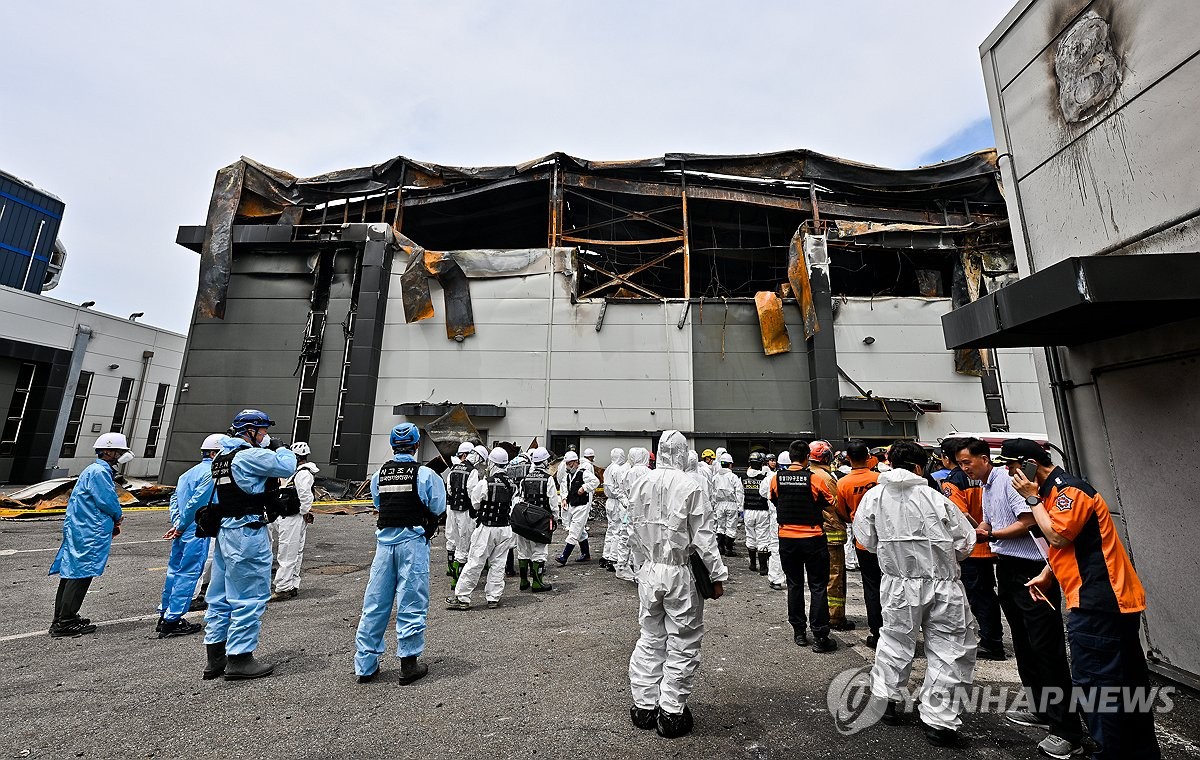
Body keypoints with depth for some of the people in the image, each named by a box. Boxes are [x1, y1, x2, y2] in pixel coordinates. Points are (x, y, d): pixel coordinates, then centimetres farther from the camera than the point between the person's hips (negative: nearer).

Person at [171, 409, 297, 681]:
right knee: (249, 596, 0)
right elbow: (288, 466, -15)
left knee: (221, 596, 17)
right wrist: (279, 447, 2)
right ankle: (239, 658, 7)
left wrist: (181, 524, 33)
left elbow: (199, 495, 23)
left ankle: (215, 657, 27)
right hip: (247, 531, -10)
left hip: (224, 531, 10)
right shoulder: (251, 455, -14)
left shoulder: (221, 458, 16)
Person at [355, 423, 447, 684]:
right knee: (411, 602, 7)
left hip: (385, 538, 4)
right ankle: (409, 663, 18)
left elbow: (378, 503, 13)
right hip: (413, 540, -4)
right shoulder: (425, 474, -11)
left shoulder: (379, 474, 2)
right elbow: (438, 508, -4)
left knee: (375, 602, 14)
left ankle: (365, 665, 25)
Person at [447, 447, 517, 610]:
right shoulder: (513, 485, -1)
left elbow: (475, 504, -1)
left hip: (487, 528, -4)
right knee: (498, 563, 13)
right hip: (505, 529, 5)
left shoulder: (485, 483, -16)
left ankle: (462, 598, 14)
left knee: (474, 563, 5)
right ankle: (493, 598, 19)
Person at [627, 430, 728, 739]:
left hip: (648, 572, 5)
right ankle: (672, 712, 21)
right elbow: (703, 537, -13)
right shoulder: (688, 487, -15)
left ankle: (644, 706, 29)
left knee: (650, 639, 19)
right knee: (682, 644, 11)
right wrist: (717, 576, -3)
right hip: (680, 574, -5)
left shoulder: (639, 486, 0)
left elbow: (634, 533, 8)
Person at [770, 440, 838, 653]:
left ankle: (799, 631, 24)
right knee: (817, 586, 8)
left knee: (794, 585, 15)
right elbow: (831, 504, -4)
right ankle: (820, 637, 11)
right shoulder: (815, 479, -14)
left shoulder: (777, 478, -4)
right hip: (813, 538, -3)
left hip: (786, 538, 3)